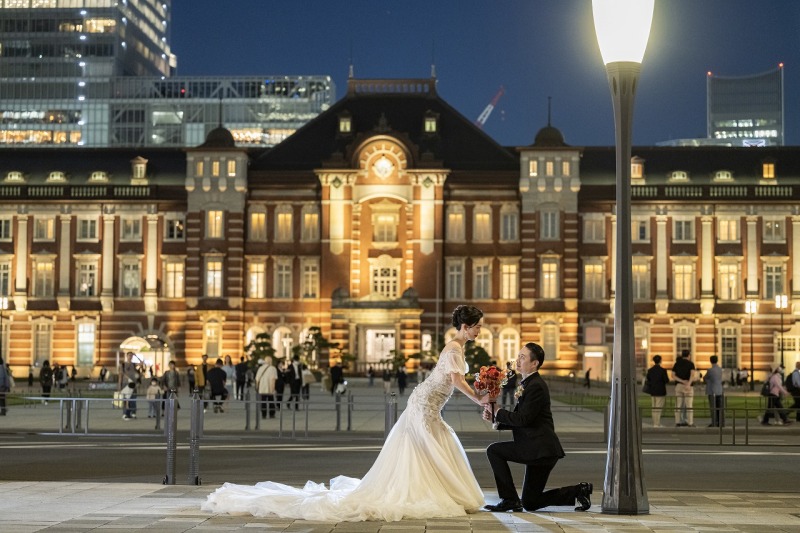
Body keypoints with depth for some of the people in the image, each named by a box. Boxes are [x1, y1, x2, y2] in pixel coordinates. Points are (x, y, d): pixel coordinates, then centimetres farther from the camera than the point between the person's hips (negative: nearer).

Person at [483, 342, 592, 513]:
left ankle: (510, 499, -5)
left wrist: (498, 412, -10)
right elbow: (517, 420, 17)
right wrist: (495, 418, 2)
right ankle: (579, 491, 14)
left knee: (494, 450, -10)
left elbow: (522, 419, -22)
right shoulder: (528, 384, 17)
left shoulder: (536, 386, -15)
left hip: (541, 448, -10)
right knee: (530, 503, 12)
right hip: (537, 448, 10)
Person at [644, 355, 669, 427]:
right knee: (658, 408, -4)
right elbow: (666, 380, -10)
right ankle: (657, 424, -8)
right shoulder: (662, 370, -12)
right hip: (660, 391, -5)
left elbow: (647, 381, 4)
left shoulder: (650, 370, 2)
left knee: (653, 408, 12)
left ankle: (655, 423, 15)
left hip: (652, 391, 5)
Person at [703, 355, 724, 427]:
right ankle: (721, 422, 6)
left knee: (713, 408, -3)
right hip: (719, 391, 6)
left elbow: (705, 379, 0)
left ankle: (714, 423, -4)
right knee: (719, 408, 7)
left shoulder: (710, 370, -15)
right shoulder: (720, 369, 6)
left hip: (712, 391, -6)